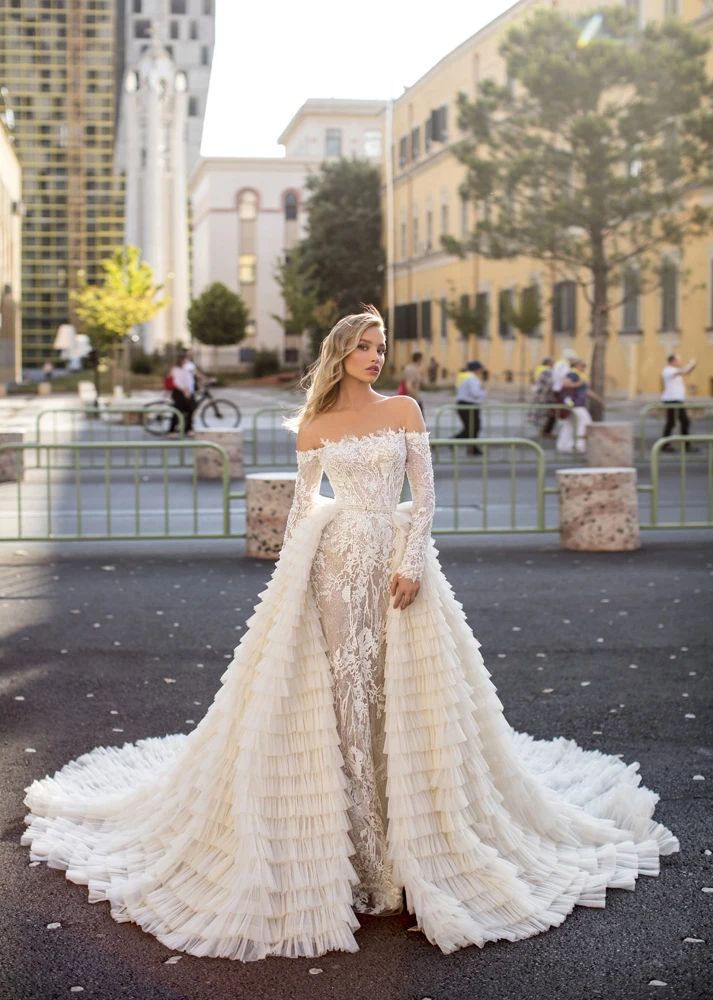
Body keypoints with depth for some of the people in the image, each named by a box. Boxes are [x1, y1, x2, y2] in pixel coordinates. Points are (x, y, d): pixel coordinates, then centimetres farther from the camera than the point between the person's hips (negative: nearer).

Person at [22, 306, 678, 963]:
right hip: (336, 562, 0)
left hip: (397, 558, 0)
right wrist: (292, 571, 8)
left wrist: (412, 564, -9)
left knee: (399, 686, 0)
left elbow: (426, 493, 1)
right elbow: (303, 501, 13)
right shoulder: (313, 426, 8)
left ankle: (404, 840, 12)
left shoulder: (404, 410, 5)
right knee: (343, 684, -3)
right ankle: (351, 831, 7)